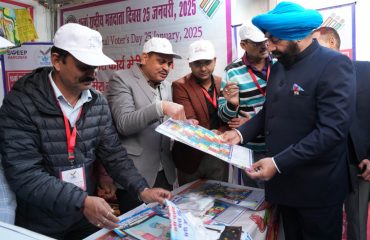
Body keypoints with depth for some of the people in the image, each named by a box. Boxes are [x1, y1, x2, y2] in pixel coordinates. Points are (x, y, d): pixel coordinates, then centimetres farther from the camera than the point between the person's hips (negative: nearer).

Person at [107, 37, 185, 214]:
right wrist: (160, 107, -32)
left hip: (164, 173, 6)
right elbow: (123, 124, -21)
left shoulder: (167, 86, 12)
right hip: (134, 175, -6)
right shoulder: (121, 79, -8)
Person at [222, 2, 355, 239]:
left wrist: (278, 163, -25)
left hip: (316, 186, -6)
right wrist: (241, 133, -1)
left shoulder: (334, 65, -17)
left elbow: (331, 130, -24)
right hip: (284, 179, 7)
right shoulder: (278, 67, 8)